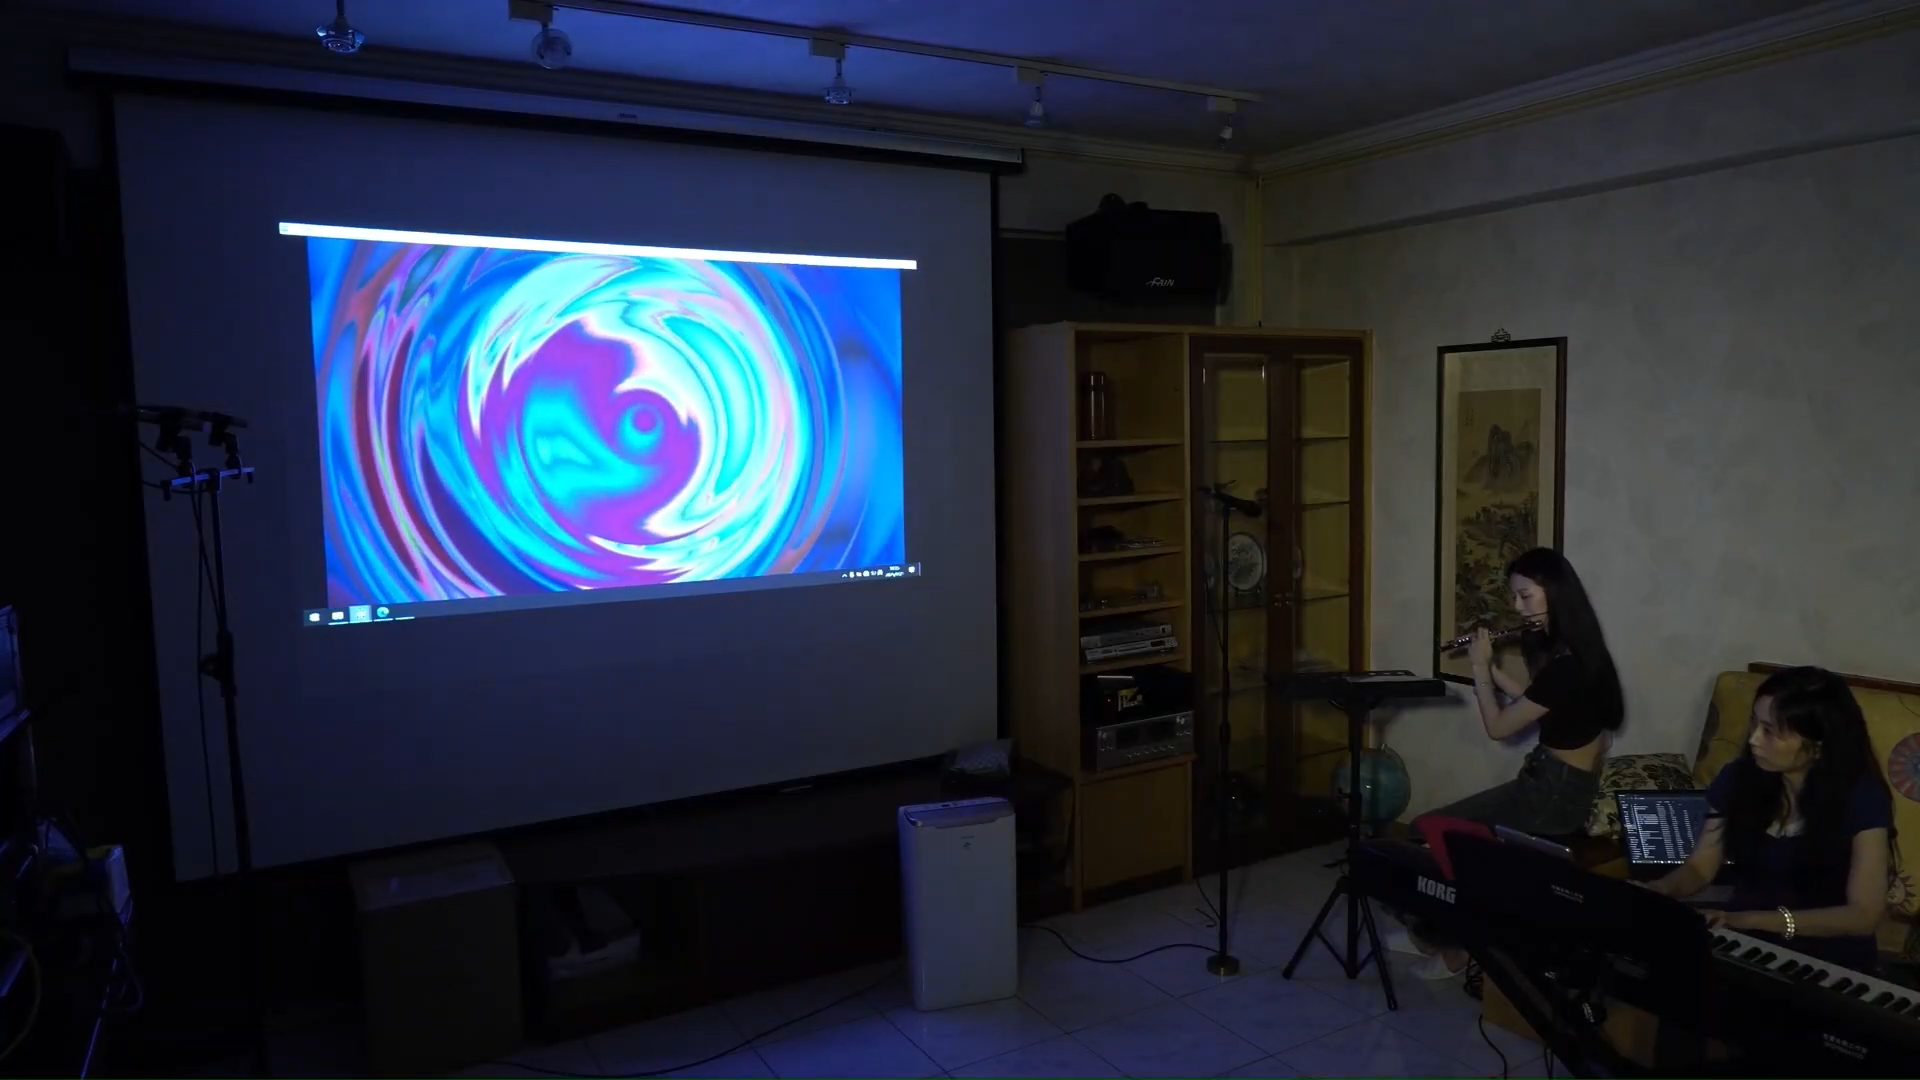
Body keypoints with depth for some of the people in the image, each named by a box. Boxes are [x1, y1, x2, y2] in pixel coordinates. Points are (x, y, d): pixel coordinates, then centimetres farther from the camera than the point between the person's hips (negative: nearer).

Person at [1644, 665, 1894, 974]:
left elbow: (1865, 914, -18)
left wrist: (1755, 920, -29)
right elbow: (1700, 868, 4)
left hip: (1831, 962, -4)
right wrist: (1660, 889, -19)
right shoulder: (1738, 777, -3)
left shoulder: (1862, 798, -13)